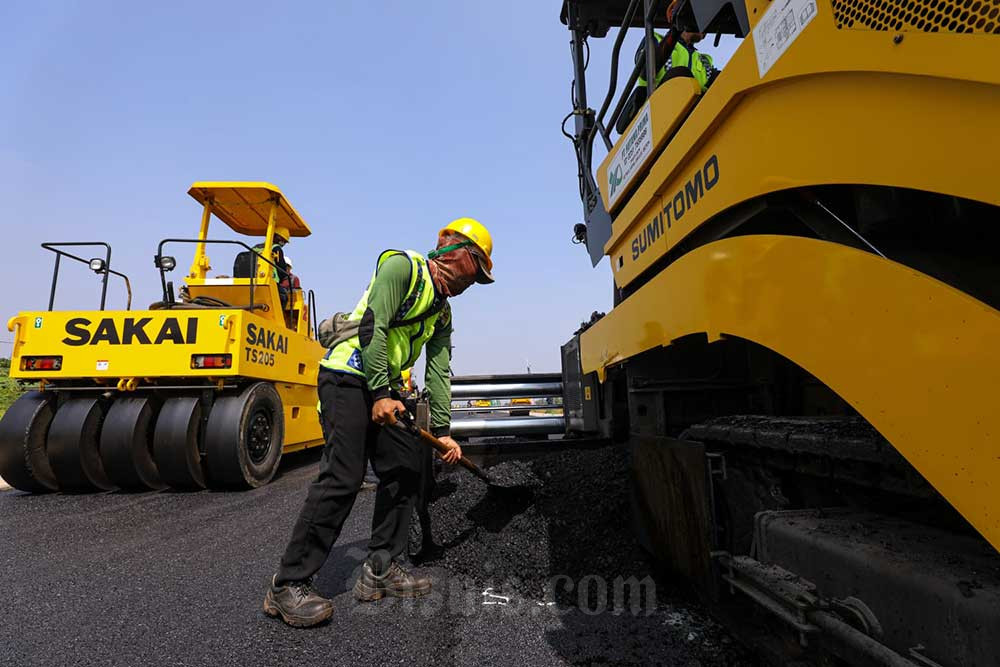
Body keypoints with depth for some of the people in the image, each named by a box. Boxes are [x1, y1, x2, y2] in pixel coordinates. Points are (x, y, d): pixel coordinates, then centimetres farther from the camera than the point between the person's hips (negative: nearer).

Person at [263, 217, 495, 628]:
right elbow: (373, 326, -19)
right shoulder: (403, 265, -8)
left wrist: (442, 431, 11)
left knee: (405, 467, 5)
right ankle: (288, 586, -3)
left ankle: (380, 570, 16)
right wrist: (380, 394, -22)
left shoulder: (442, 312, 17)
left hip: (384, 388, 9)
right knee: (343, 476, -15)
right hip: (349, 376, -9)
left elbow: (439, 373, 15)